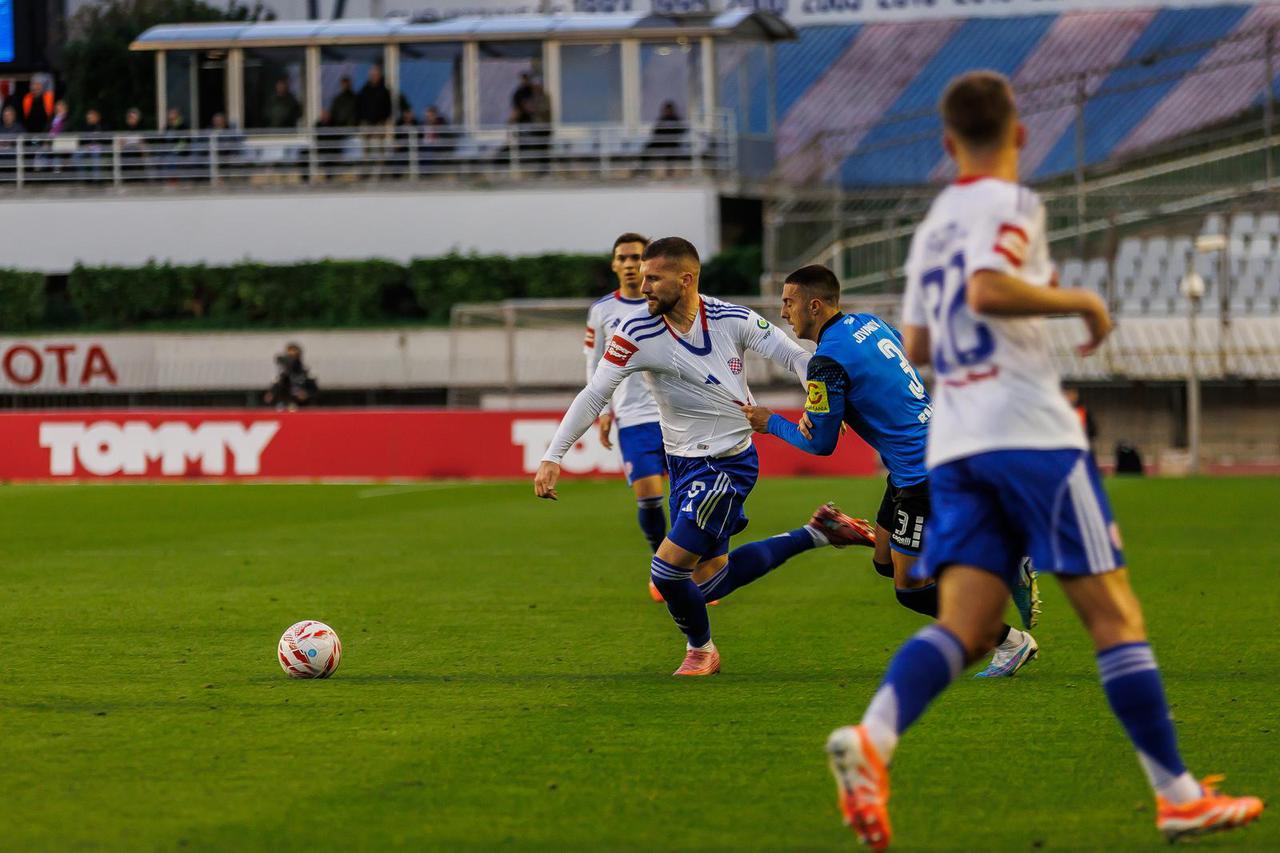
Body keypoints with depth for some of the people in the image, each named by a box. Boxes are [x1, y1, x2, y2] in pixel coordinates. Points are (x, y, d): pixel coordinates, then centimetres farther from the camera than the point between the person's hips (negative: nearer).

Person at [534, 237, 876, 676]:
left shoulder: (733, 319, -13)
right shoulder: (637, 333, -11)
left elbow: (794, 356, -5)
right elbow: (594, 395, -11)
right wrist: (553, 457, -19)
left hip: (729, 463, -5)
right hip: (684, 463, 5)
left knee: (667, 572, -12)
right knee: (709, 579, 13)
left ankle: (700, 648, 18)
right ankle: (816, 534, 26)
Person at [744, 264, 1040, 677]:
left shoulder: (827, 362, -17)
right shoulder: (868, 322, 8)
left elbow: (820, 443, -10)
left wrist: (770, 423, 6)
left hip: (924, 471, -10)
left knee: (909, 589, 0)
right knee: (886, 562, 17)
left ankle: (1012, 643, 7)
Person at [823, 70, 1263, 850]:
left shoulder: (932, 226, 19)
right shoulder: (1011, 203, -4)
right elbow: (987, 289, -22)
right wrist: (1079, 301, -9)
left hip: (954, 447, 7)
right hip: (1031, 434, -7)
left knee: (966, 624, -5)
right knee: (1115, 614, -1)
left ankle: (871, 740, -32)